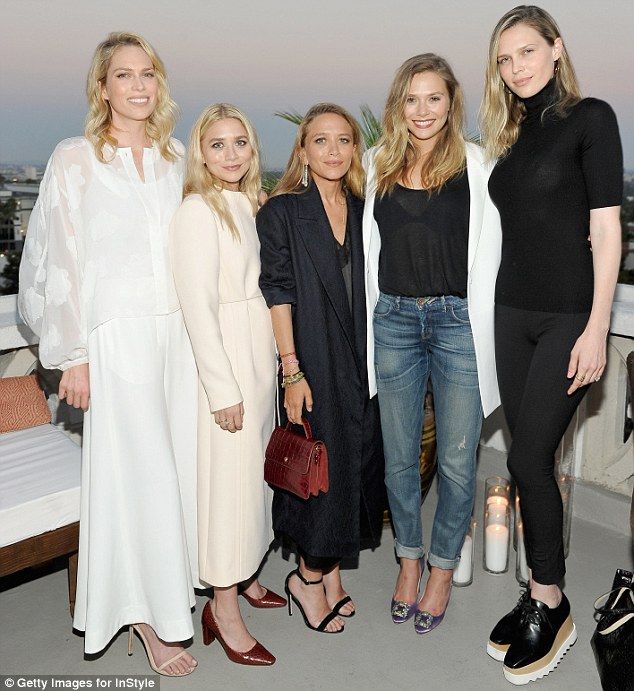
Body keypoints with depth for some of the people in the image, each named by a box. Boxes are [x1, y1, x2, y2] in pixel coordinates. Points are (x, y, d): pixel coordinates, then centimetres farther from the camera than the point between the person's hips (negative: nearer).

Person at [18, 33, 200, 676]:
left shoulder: (175, 158, 11)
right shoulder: (75, 160, -4)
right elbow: (61, 262, -5)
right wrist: (72, 355, -7)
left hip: (180, 328, 5)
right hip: (118, 334, -5)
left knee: (181, 461, 9)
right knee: (138, 473, 0)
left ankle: (177, 588, 28)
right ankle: (147, 616, 17)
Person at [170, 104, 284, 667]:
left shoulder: (250, 206, 12)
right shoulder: (198, 211, -13)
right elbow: (198, 307, -18)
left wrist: (275, 365, 11)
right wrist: (224, 389, -19)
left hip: (260, 355, 8)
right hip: (223, 360, -8)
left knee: (256, 468, 15)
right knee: (229, 476, -2)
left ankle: (246, 577, 33)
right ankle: (224, 607, 12)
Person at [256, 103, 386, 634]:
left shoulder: (364, 211, 10)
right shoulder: (282, 212, -4)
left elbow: (373, 290, 12)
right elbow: (279, 293, -10)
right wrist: (292, 371, -16)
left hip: (361, 362, 5)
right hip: (313, 364, -5)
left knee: (357, 462, 10)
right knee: (321, 465, 0)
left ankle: (330, 573, 28)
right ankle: (309, 576, 21)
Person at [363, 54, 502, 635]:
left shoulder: (477, 164, -1)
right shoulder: (378, 164, 9)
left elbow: (490, 254, -1)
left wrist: (487, 332, -4)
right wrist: (369, 320, 10)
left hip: (458, 320, -2)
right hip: (394, 320, 3)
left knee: (457, 459, 6)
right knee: (399, 455, 12)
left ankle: (443, 566, 27)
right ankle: (409, 558, 33)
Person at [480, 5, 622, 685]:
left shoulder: (589, 118, -4)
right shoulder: (510, 135, 14)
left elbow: (606, 228, -10)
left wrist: (597, 329, -16)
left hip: (569, 315, -6)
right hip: (513, 311, 6)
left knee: (529, 458, -7)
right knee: (529, 458, 8)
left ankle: (549, 606, 11)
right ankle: (541, 592, 21)